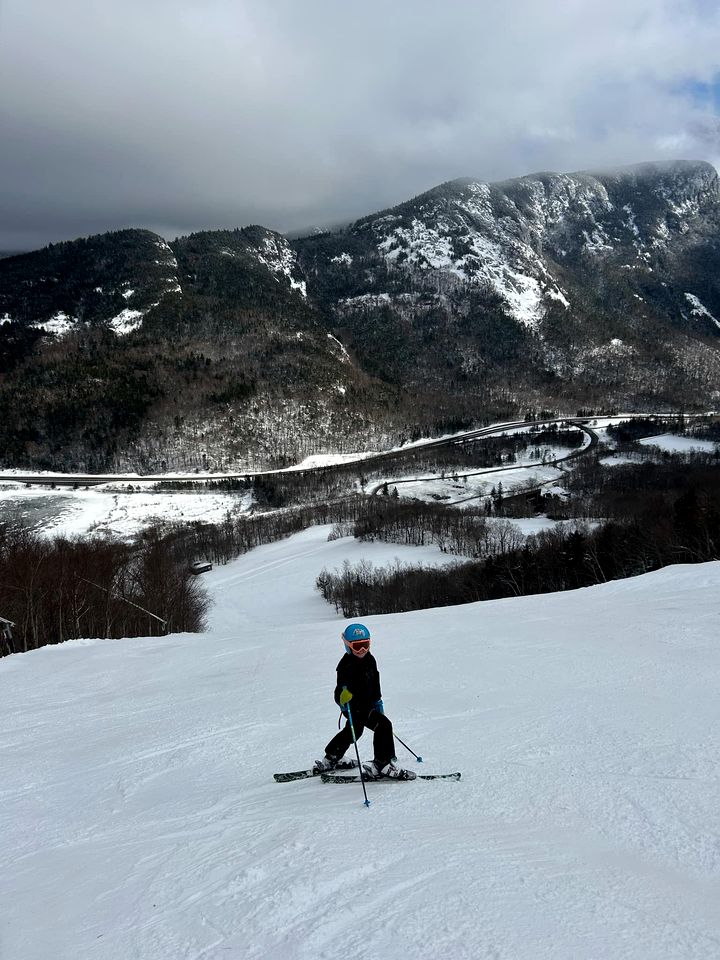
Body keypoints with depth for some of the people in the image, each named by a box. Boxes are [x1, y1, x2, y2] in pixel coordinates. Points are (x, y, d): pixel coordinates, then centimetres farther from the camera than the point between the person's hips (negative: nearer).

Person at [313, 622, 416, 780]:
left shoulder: (369, 660, 3)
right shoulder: (347, 665, -22)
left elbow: (375, 682, 16)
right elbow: (343, 683, -35)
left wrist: (378, 700, 24)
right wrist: (344, 694, -56)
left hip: (367, 704, 10)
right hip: (352, 707, -10)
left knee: (353, 731, 27)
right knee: (383, 725, -18)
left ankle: (329, 760, 46)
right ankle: (382, 766, -13)